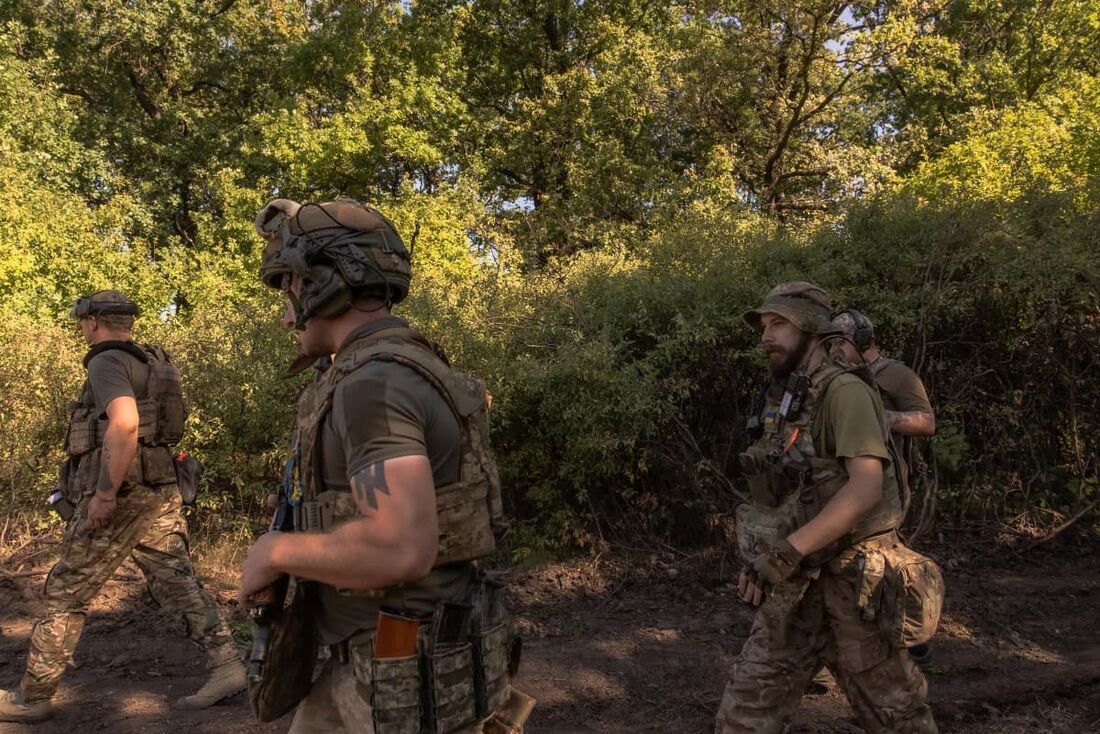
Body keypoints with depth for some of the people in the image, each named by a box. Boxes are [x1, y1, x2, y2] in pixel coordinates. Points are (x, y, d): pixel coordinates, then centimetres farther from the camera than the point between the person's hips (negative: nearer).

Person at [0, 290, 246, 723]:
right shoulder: (153, 363, 17)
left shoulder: (108, 362, -10)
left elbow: (124, 424, -27)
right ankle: (226, 665, -1)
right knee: (177, 581, 6)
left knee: (65, 594, 5)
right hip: (161, 490, 8)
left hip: (120, 494, -8)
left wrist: (105, 491, -24)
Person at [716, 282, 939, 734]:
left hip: (850, 584, -7)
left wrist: (786, 552, -29)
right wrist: (760, 554, 8)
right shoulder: (783, 401, 11)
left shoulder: (845, 391, -15)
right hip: (795, 587, 7)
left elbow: (866, 487, -27)